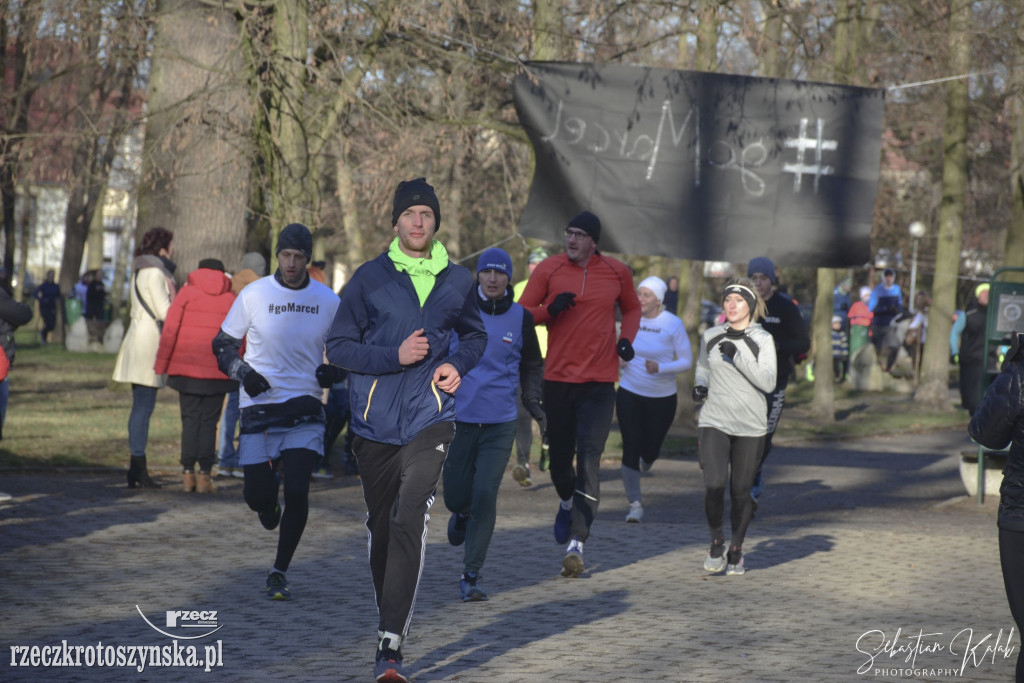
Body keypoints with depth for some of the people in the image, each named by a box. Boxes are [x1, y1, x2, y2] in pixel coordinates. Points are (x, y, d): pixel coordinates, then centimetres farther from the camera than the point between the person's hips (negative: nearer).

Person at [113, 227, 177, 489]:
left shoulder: (140, 272, 19)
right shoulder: (155, 273, -11)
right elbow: (164, 310, -15)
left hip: (138, 338, 10)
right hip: (149, 342, -10)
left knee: (141, 407, 11)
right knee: (144, 407, -10)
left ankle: (136, 470, 12)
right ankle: (138, 470, -11)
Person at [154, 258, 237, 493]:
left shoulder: (187, 292, 2)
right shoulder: (231, 299, 6)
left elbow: (170, 330, -3)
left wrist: (161, 364, 0)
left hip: (186, 368, 0)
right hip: (218, 371, 1)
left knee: (190, 420, 5)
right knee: (209, 422, 4)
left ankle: (188, 473, -1)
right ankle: (205, 474, -2)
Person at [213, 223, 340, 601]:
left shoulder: (327, 301, 1)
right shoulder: (254, 295, -3)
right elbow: (223, 345, 6)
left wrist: (332, 371, -7)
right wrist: (243, 373, -12)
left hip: (305, 411, 0)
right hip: (259, 406, 0)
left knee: (297, 492, -12)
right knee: (256, 494, -1)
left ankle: (279, 573, 4)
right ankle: (268, 502, 39)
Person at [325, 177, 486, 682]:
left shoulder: (457, 281, 8)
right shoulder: (370, 278, 1)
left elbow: (474, 335, 25)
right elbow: (337, 346, 0)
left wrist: (459, 364, 3)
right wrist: (395, 356, -13)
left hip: (430, 418, -1)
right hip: (375, 420, 1)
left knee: (410, 522, -16)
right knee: (381, 526, 10)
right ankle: (389, 618, 32)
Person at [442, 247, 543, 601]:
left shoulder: (520, 318, 2)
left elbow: (531, 365, 15)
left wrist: (533, 402, 3)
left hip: (500, 424, 0)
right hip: (458, 418, 0)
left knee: (485, 495, -11)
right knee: (455, 495, 5)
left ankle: (472, 575, -2)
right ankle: (463, 514, 45)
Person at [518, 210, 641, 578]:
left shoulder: (618, 272, 3)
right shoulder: (549, 269, 0)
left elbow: (632, 308, 20)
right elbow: (522, 313, 3)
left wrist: (627, 338, 1)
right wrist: (549, 309, -17)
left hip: (600, 382, -1)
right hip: (558, 378, 1)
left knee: (589, 459, -12)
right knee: (559, 456, 12)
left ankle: (576, 543, -15)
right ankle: (566, 503, 47)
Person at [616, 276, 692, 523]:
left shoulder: (673, 324, -11)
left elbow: (687, 361, -8)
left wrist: (660, 368, -24)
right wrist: (619, 359, -6)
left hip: (662, 397, -1)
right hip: (629, 393, 1)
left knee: (651, 450, 10)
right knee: (631, 448, -7)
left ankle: (644, 462, 50)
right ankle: (635, 504, 3)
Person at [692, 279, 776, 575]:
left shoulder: (762, 340, -2)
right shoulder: (711, 337, 8)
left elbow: (768, 383, -13)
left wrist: (739, 356, -21)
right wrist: (700, 385, 5)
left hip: (750, 428, -1)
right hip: (714, 422, 1)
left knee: (741, 492, 3)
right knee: (714, 485, -16)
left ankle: (736, 551, 24)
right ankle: (716, 542, 7)